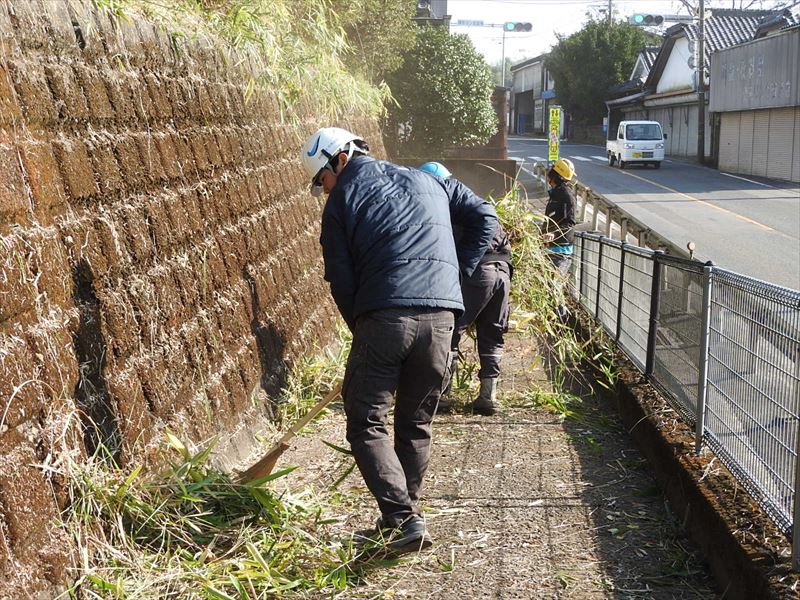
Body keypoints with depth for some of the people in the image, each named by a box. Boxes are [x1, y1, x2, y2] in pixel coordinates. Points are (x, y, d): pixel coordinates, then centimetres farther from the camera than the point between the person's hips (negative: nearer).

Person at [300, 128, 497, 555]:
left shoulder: (342, 199, 10)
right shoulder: (428, 181, 24)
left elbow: (340, 278, 4)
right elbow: (484, 216, 23)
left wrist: (360, 330, 14)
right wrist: (458, 272, 19)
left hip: (383, 316, -4)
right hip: (441, 314, 5)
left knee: (367, 424, 5)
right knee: (416, 424, 17)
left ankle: (403, 519, -8)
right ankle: (406, 513, 25)